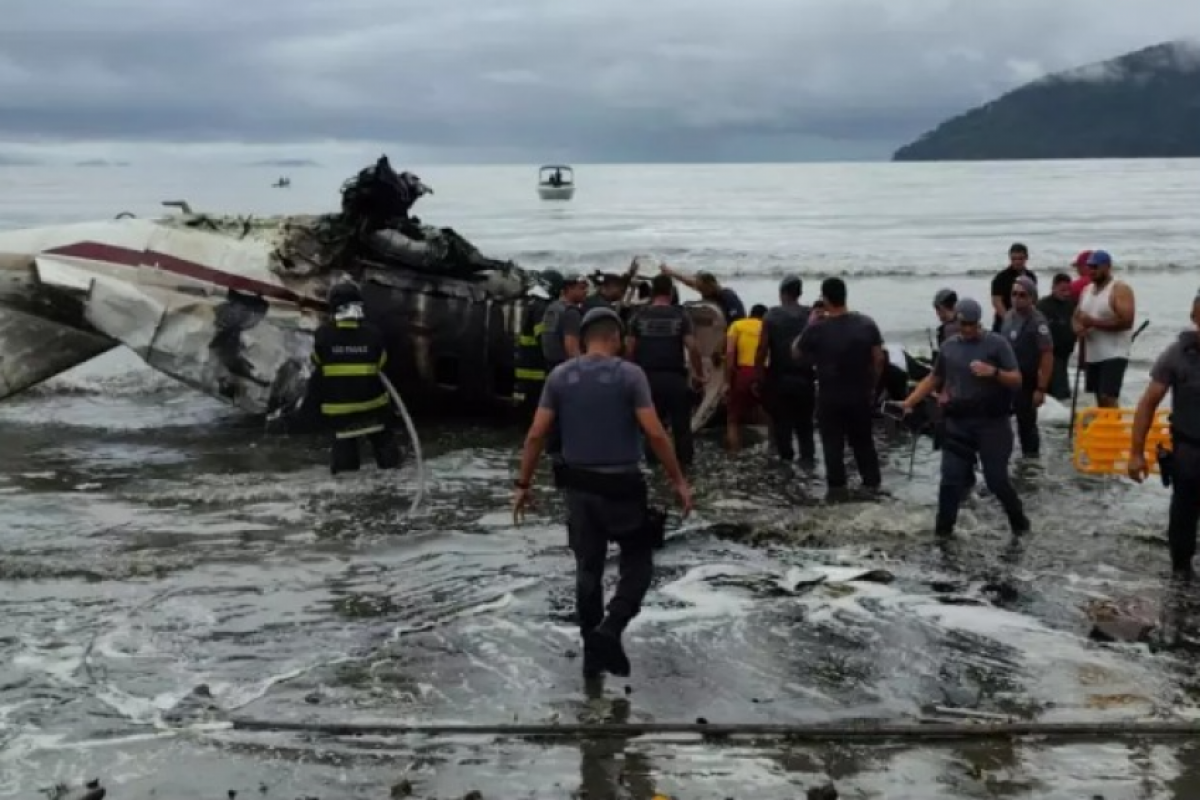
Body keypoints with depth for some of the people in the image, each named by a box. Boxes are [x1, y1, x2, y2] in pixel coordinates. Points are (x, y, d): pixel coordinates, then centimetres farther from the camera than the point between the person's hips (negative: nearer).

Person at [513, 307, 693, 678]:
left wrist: (523, 484, 7)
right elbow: (654, 433, -14)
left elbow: (536, 435, -1)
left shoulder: (559, 376, 1)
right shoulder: (630, 374, -9)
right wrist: (679, 481, -6)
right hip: (621, 485, -4)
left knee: (588, 570, 15)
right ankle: (609, 630, -10)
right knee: (637, 566, 11)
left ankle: (593, 650, 22)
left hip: (578, 486, 4)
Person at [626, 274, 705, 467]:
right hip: (675, 377, -2)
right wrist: (698, 374, 1)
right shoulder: (681, 315, -1)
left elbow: (629, 349, 2)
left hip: (648, 376, 2)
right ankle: (684, 464, 8)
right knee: (681, 424, 6)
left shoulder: (639, 316, 3)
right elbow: (692, 348, -8)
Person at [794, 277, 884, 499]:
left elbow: (797, 354, 0)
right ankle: (872, 481, 22)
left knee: (833, 442, 8)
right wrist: (872, 385, 10)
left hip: (830, 396, -3)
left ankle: (836, 486, 10)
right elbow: (879, 358, -2)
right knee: (863, 439, 17)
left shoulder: (817, 330, -16)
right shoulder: (866, 323, -7)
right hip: (861, 393, 3)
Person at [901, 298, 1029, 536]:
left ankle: (1019, 520, 24)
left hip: (991, 422, -3)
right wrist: (910, 401, 8)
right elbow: (934, 378, 17)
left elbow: (1017, 381, -6)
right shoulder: (949, 346, 7)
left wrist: (993, 372, -24)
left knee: (997, 478, 0)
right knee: (951, 479, 1)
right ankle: (942, 531, 10)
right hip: (958, 423, 3)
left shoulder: (997, 343, -5)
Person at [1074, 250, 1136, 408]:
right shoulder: (1086, 290, 14)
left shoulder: (1120, 290, -9)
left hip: (1114, 355, -8)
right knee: (1100, 400, 11)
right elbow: (1077, 317, 20)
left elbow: (1126, 321, -19)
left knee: (1108, 399, -16)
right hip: (1092, 355, 8)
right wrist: (1078, 327, -5)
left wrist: (1094, 322, -20)